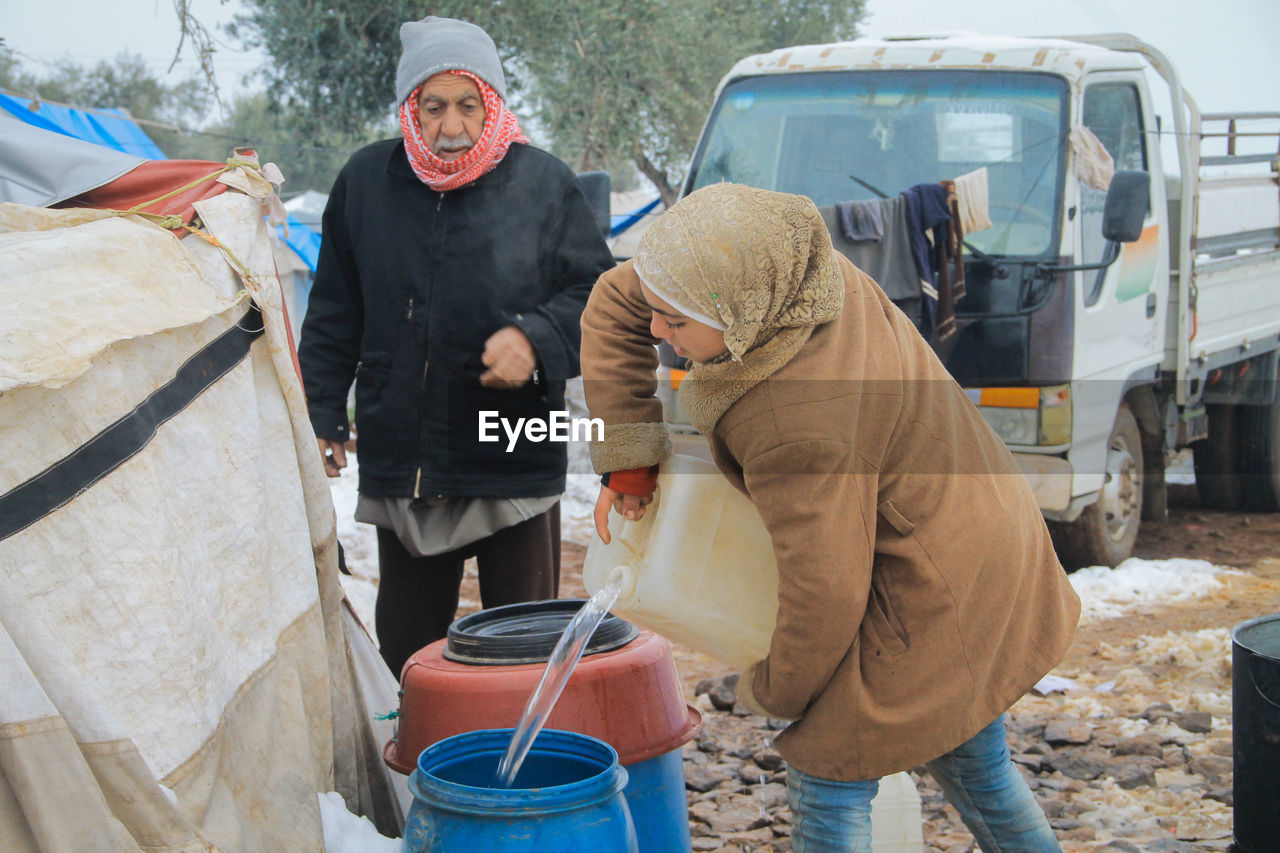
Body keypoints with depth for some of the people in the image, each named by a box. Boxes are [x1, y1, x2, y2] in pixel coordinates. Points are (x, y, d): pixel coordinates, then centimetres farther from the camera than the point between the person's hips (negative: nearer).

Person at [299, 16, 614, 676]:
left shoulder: (543, 183, -2)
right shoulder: (366, 181, 5)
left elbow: (597, 292, 2)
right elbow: (333, 315, 13)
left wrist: (536, 339, -16)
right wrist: (321, 414, 10)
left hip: (516, 468, -3)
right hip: (398, 465, 3)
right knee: (404, 645, 14)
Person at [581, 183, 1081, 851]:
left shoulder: (801, 431, -35)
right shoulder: (780, 266, -11)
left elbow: (826, 595, -27)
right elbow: (615, 302, 1)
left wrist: (773, 690, -8)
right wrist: (626, 458, -2)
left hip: (930, 606, -9)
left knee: (830, 782, 5)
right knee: (972, 764, 26)